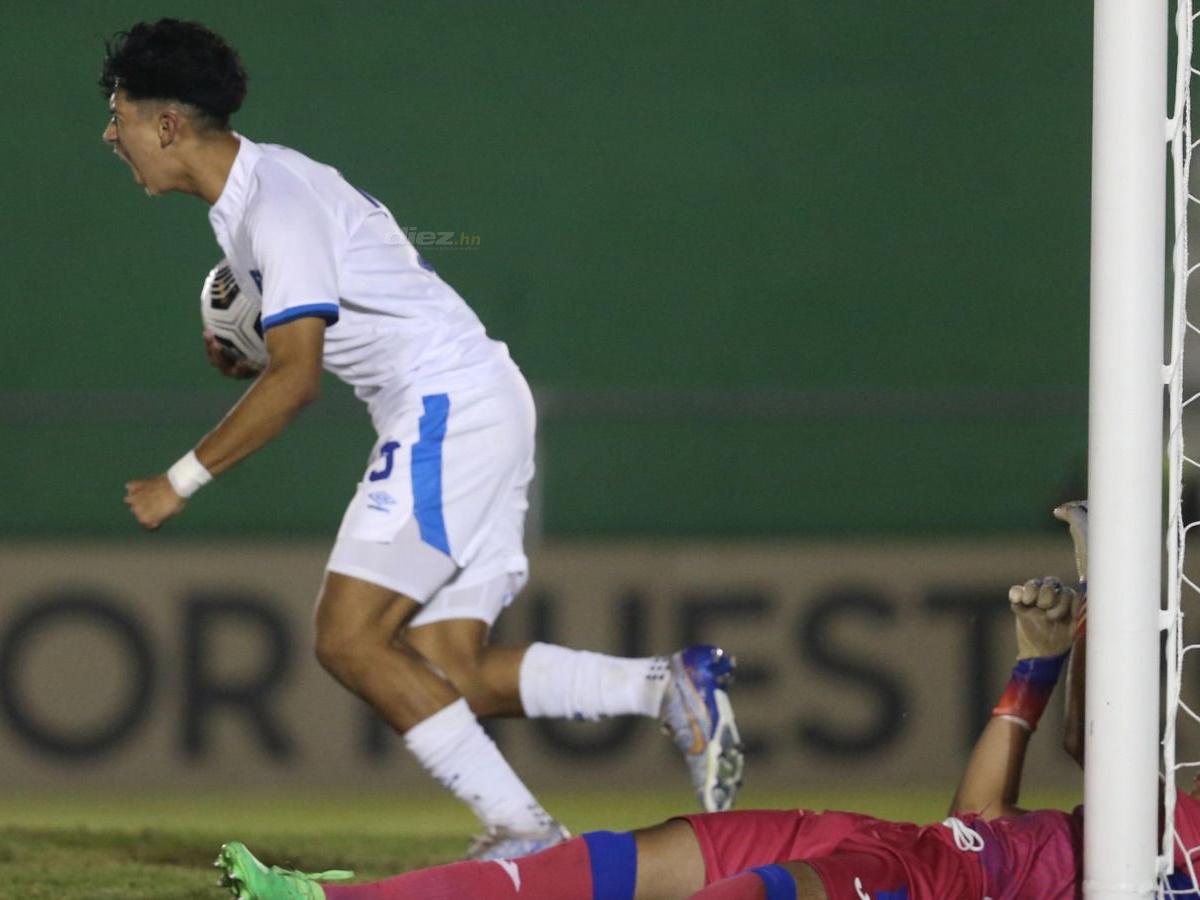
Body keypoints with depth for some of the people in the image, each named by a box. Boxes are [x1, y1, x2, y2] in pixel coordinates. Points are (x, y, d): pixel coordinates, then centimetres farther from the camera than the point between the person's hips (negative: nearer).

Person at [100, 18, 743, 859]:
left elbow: (295, 379, -21)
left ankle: (521, 829, -14)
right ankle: (668, 685, -1)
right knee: (444, 674, 3)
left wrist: (181, 481, -14)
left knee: (351, 640, -13)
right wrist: (242, 341, 10)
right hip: (481, 409, 10)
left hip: (450, 408, -10)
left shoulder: (277, 207, -16)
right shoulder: (260, 182, 16)